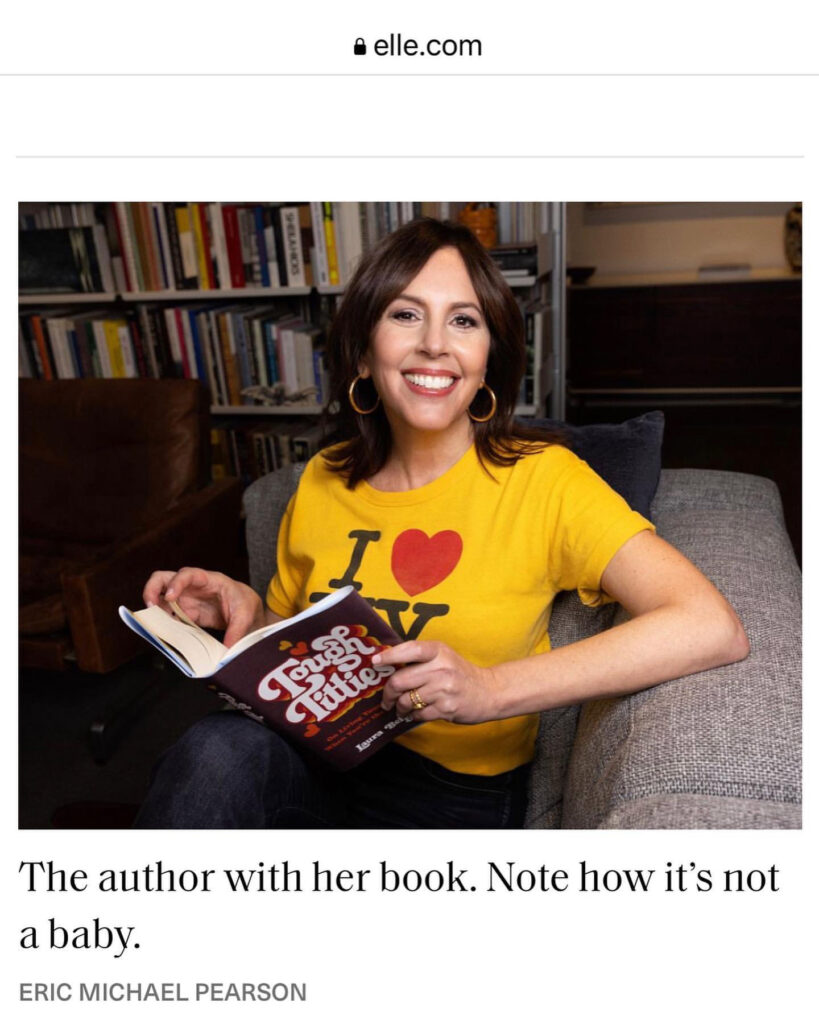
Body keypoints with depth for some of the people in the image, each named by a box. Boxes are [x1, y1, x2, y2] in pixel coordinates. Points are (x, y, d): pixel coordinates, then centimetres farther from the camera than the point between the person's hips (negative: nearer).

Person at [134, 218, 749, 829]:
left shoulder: (541, 479, -11)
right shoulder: (322, 483, 2)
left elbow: (715, 630, -22)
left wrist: (489, 689, -29)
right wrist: (247, 611, -9)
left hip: (459, 796, -2)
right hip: (317, 764, 3)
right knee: (221, 746, -29)